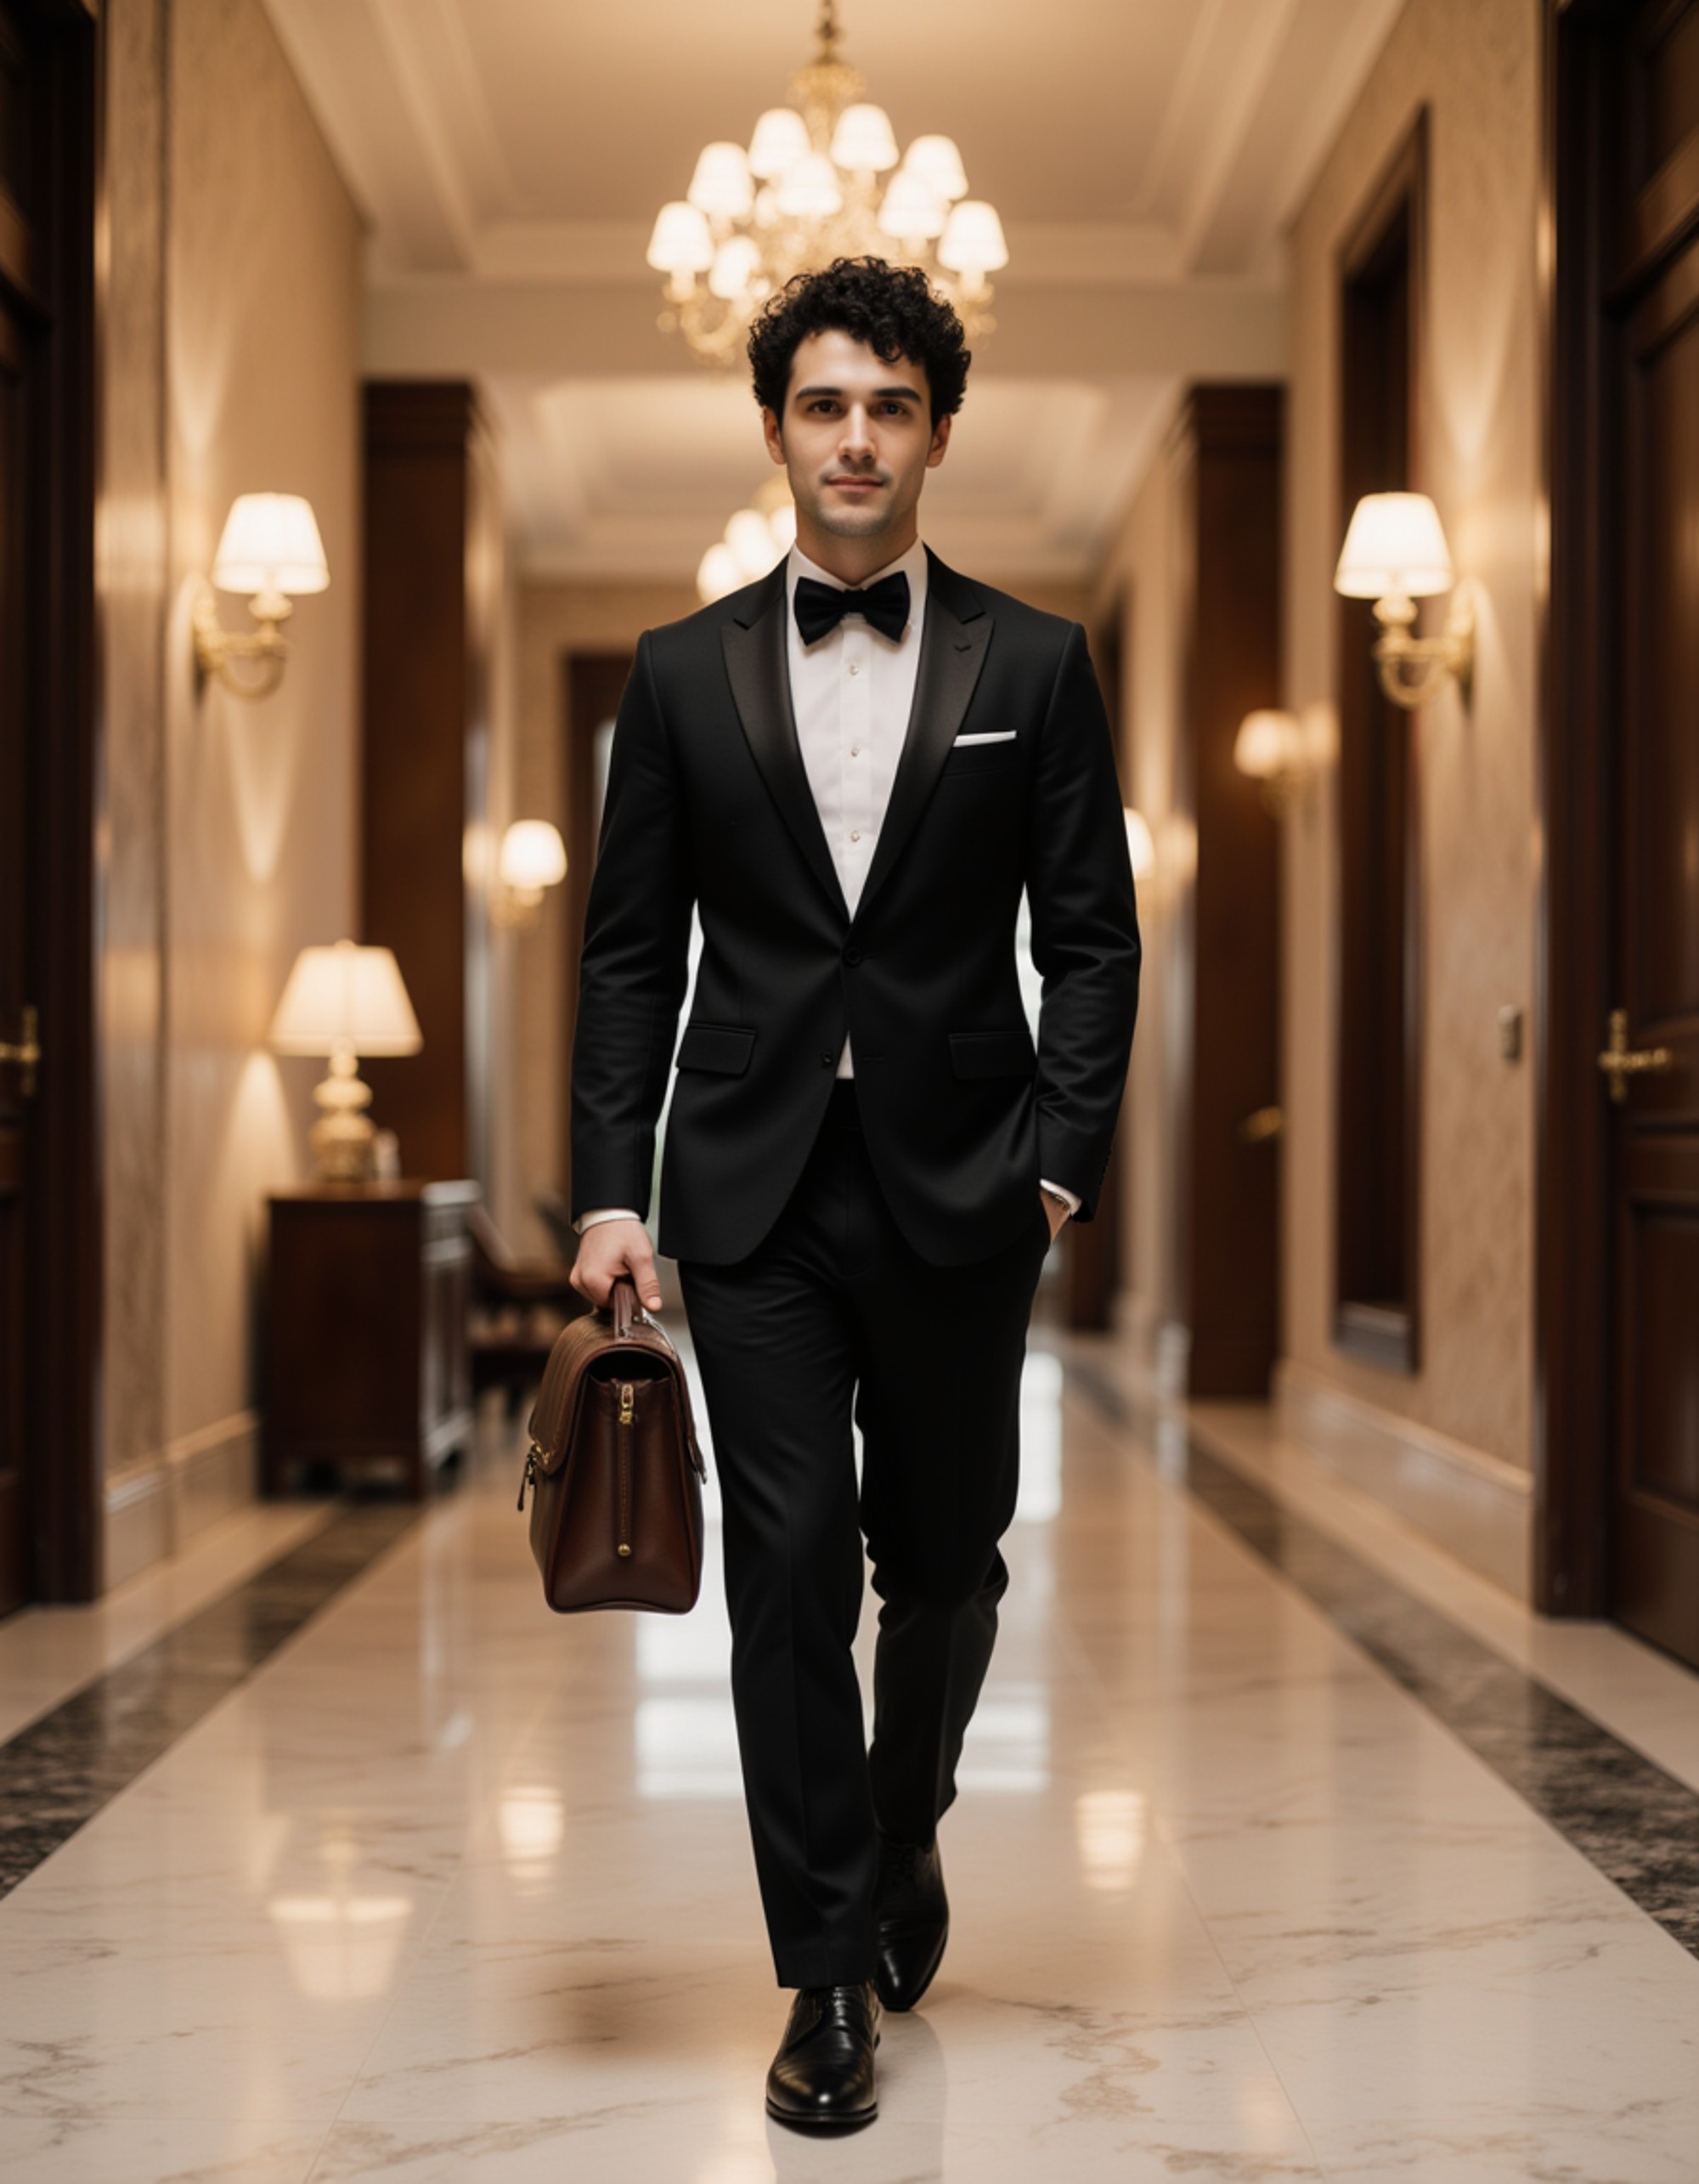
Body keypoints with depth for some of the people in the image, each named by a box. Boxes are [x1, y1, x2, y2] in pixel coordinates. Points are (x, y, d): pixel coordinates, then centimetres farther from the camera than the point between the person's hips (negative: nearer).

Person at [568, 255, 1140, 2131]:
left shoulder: (1034, 666, 4)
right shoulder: (685, 671, 6)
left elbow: (1092, 939, 3)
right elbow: (630, 952, 5)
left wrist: (1061, 1157, -8)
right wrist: (609, 1187, -2)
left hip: (956, 1194, 0)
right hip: (753, 1191, 0)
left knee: (947, 1559, 11)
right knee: (790, 1567, -2)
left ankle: (904, 1834, 40)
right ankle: (831, 1965, 10)